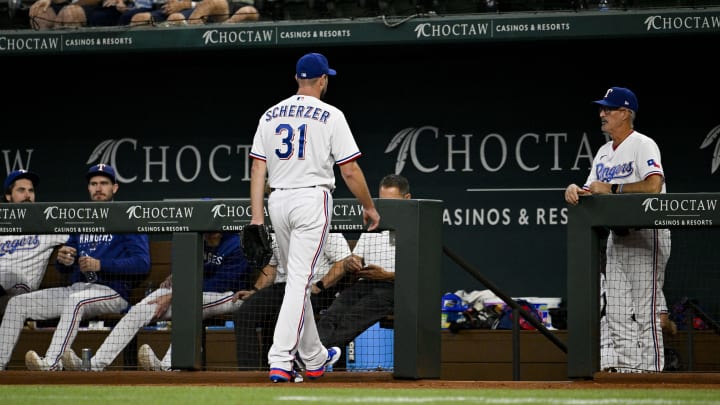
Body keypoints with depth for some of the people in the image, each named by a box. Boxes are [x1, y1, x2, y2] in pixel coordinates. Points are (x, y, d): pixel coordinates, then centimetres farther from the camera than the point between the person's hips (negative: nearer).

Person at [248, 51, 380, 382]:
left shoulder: (270, 115, 9)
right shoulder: (330, 116, -5)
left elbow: (258, 169, 4)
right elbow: (350, 171, -5)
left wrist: (257, 216, 3)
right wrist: (369, 206, 7)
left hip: (278, 201, 5)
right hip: (312, 199, -5)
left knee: (297, 278, 16)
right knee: (299, 280, -9)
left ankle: (313, 358, 25)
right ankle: (281, 361, -20)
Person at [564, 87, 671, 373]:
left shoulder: (643, 145, -9)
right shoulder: (604, 153, 17)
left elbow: (653, 185, -25)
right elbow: (590, 193, 16)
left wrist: (612, 189, -16)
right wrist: (575, 190, -8)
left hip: (646, 234, -9)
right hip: (616, 235, 9)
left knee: (645, 308, -11)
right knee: (616, 311, 6)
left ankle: (651, 370, -11)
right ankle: (627, 368, 9)